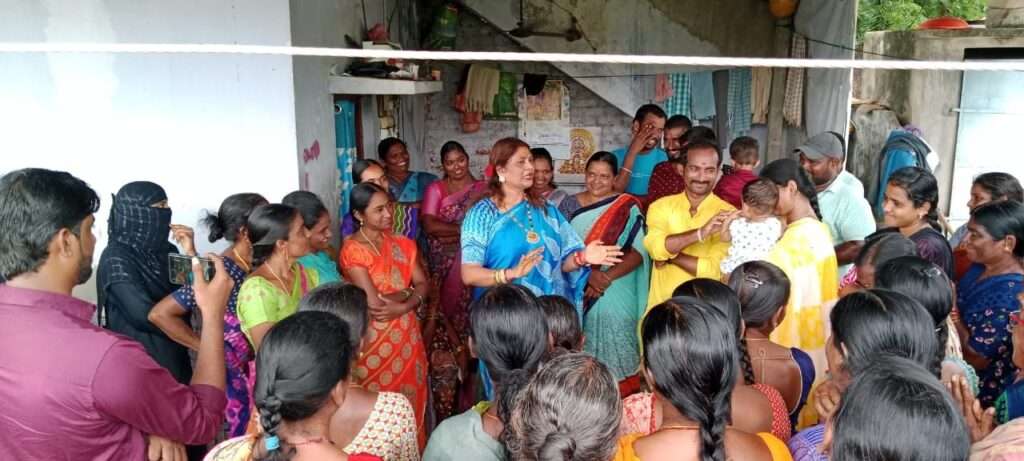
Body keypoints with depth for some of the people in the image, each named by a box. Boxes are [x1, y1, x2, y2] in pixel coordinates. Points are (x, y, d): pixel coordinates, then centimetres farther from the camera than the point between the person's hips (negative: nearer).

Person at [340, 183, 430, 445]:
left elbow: (423, 285, 1)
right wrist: (406, 293, -5)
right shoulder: (352, 249, -11)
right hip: (373, 341, -5)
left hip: (406, 337, 5)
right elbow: (373, 302, -18)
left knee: (410, 404, 12)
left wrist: (401, 307, -17)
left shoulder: (403, 244, 8)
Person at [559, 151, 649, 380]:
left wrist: (607, 277, -17)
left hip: (616, 296, -2)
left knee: (615, 359, 0)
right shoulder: (570, 204, 7)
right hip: (578, 292, 2)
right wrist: (589, 273, -16)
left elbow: (639, 252, -6)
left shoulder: (628, 207, 1)